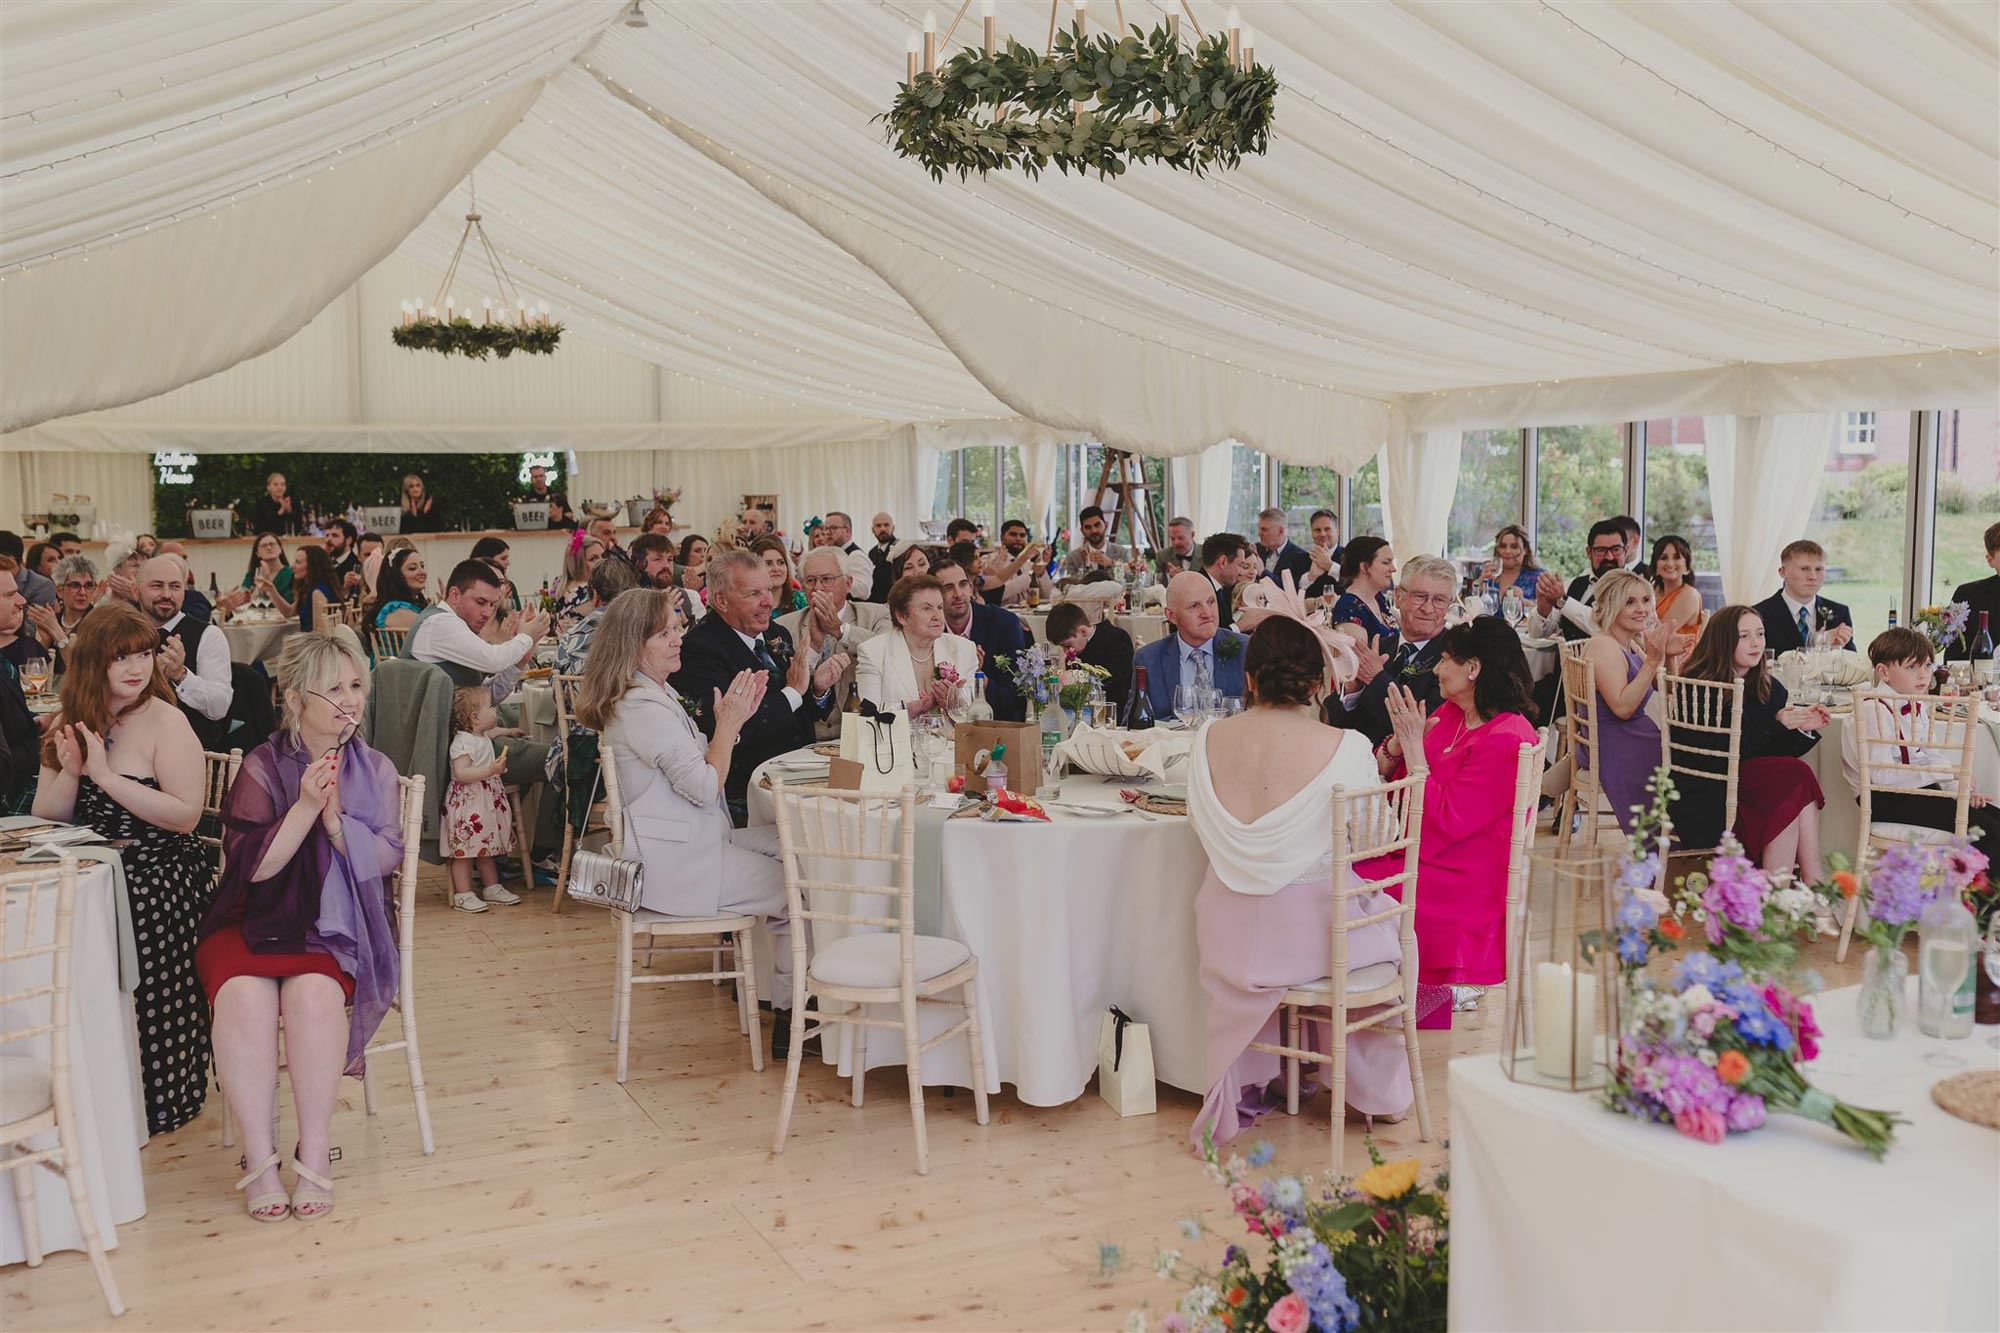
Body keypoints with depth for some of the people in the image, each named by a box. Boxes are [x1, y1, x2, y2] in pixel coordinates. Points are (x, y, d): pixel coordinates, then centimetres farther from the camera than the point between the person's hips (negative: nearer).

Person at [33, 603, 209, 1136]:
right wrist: (69, 772, -9)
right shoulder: (72, 724, 13)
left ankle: (151, 1099, -10)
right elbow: (45, 820, 10)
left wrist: (105, 775, -17)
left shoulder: (165, 722, -4)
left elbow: (185, 814, -14)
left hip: (158, 872, -5)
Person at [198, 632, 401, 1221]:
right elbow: (252, 865, -5)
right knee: (244, 995, -31)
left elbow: (385, 859, 0)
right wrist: (306, 806, -17)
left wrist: (335, 819, -16)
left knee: (314, 993, -32)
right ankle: (258, 1160, -23)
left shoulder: (374, 769, 10)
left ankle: (315, 1156, -22)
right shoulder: (262, 766, 4)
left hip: (338, 928, 0)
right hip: (254, 922, 0)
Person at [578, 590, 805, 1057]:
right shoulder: (642, 708, -21)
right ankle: (788, 1014, 3)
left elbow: (697, 766, 16)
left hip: (689, 842, 10)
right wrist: (728, 724, -10)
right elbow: (705, 786, -21)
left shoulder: (659, 694, 13)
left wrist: (735, 720, 3)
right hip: (675, 864, -10)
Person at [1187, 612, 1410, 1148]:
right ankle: (1374, 1086, 44)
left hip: (1229, 936, 3)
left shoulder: (1209, 739, -7)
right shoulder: (1345, 747, -17)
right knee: (1386, 913, 29)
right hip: (1310, 931, -3)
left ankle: (1246, 1087, 49)